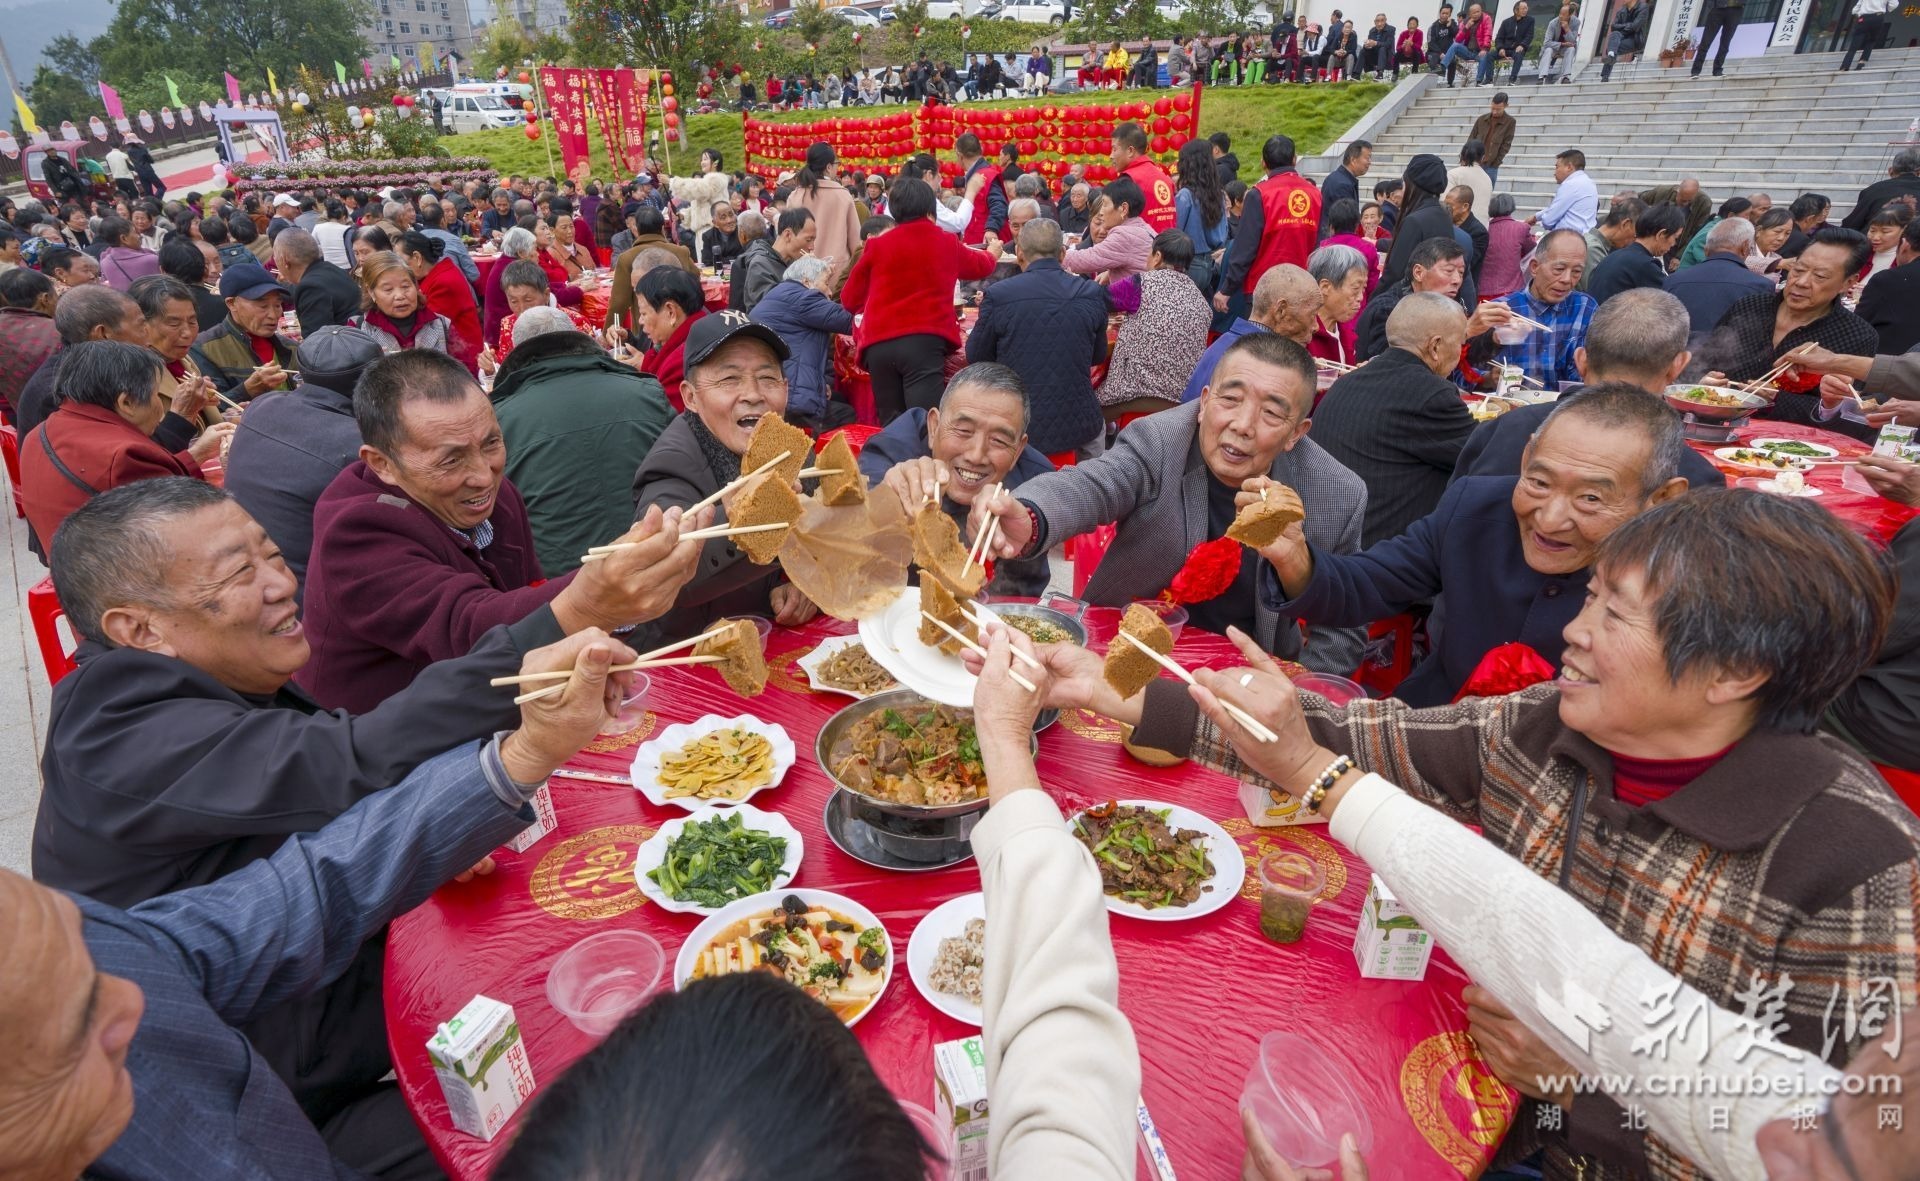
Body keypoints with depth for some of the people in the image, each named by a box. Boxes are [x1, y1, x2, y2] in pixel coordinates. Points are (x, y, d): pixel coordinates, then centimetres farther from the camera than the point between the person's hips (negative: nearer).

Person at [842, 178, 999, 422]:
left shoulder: (877, 246, 10)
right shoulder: (947, 243, 12)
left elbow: (849, 300, 19)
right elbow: (981, 266, 34)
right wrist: (993, 252, 56)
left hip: (878, 344, 2)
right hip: (924, 341, -2)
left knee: (892, 428, 10)